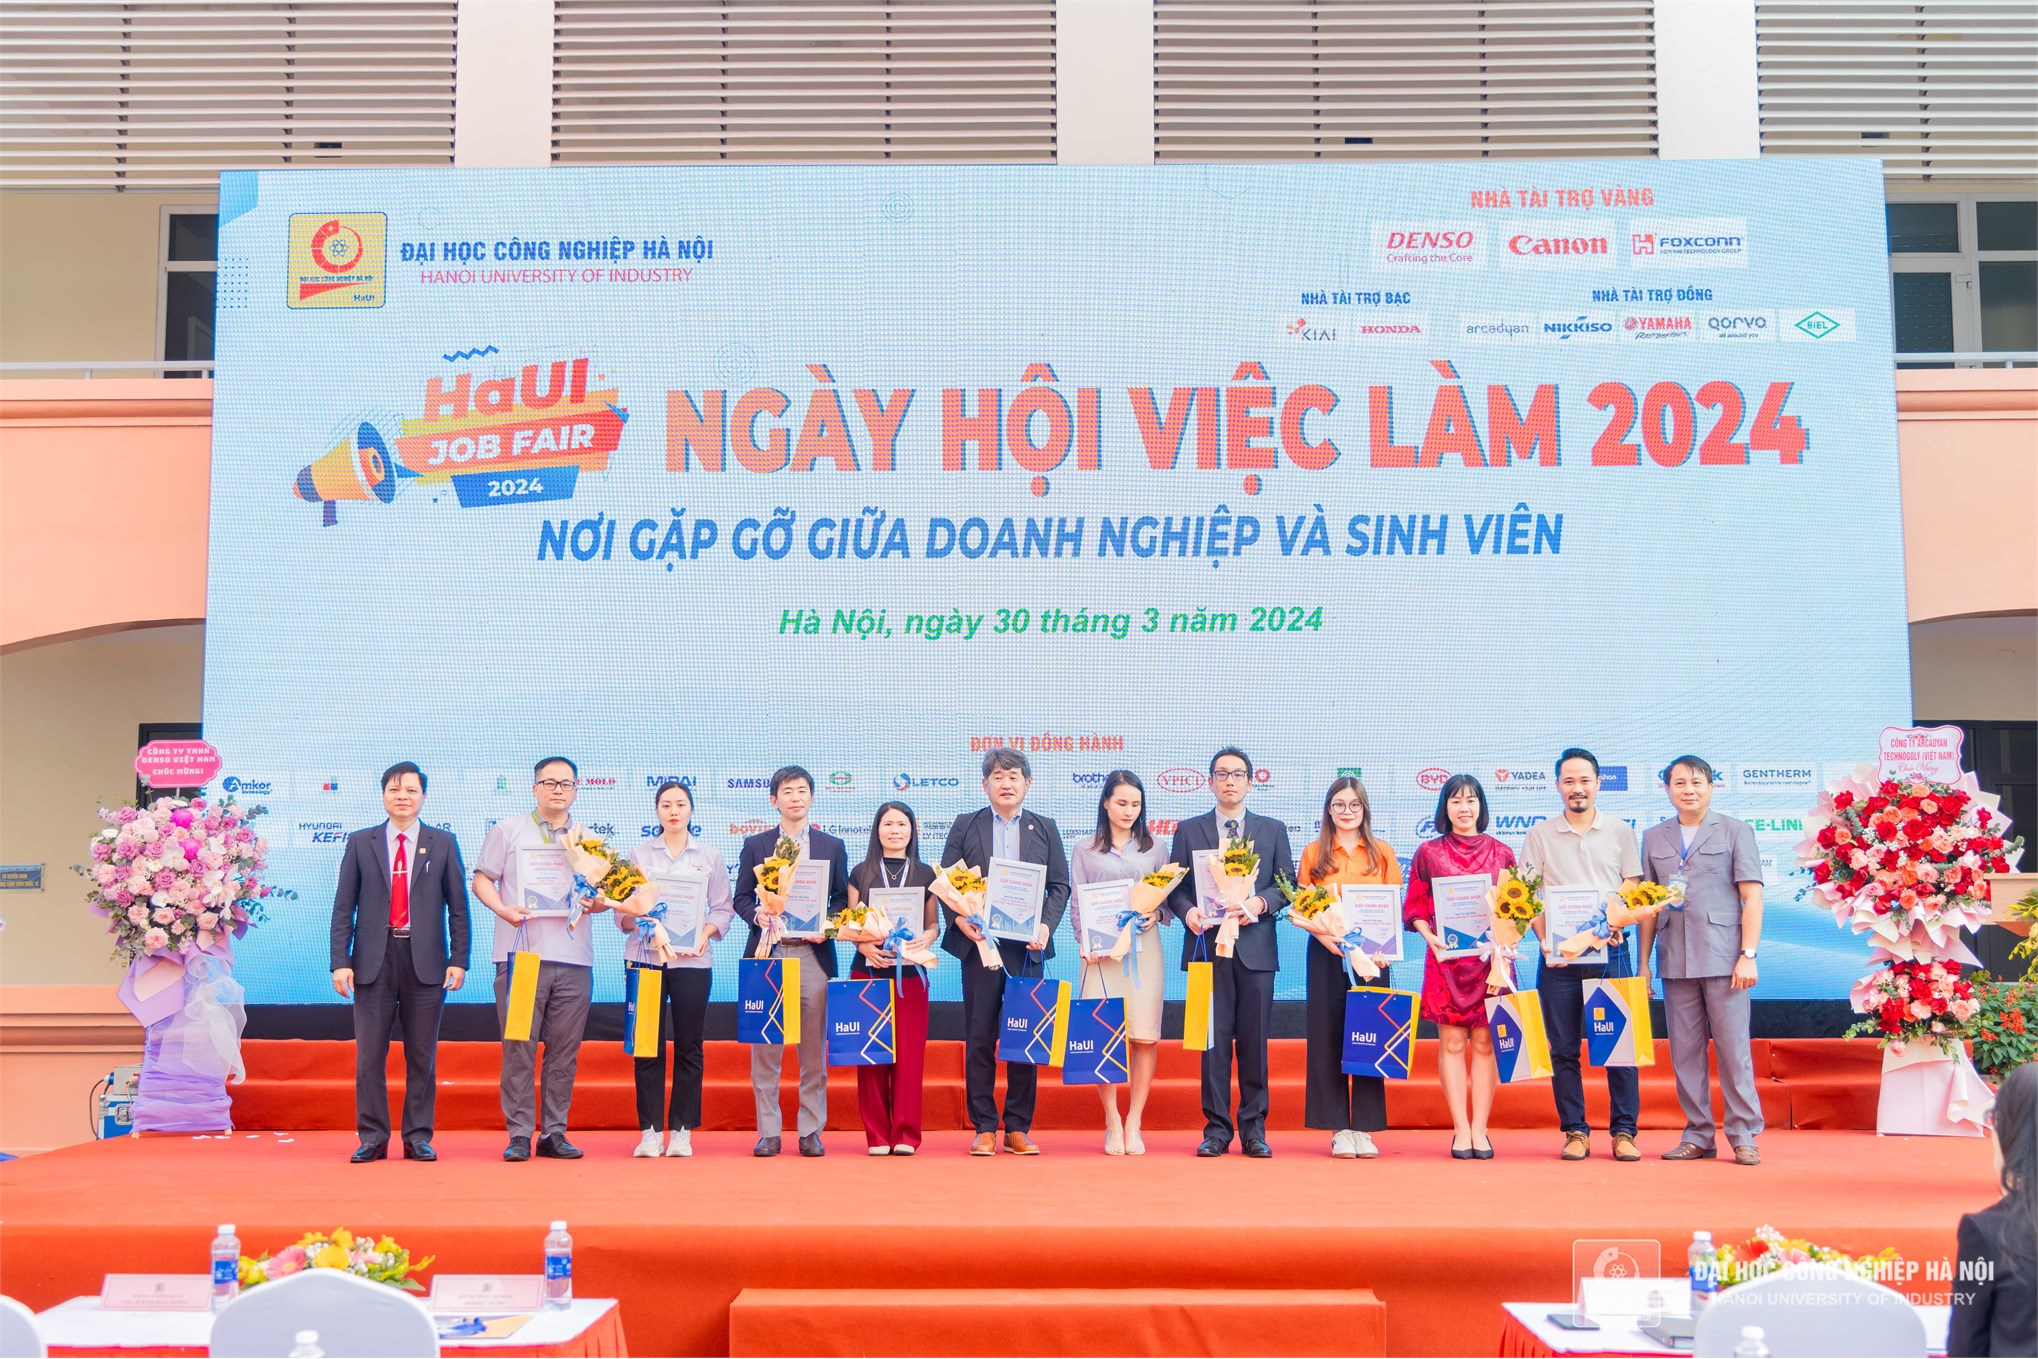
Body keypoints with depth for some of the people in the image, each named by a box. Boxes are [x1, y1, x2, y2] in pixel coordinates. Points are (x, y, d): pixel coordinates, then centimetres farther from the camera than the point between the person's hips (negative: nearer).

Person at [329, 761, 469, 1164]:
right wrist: (340, 961, -3)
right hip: (374, 959, 0)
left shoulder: (443, 844, 7)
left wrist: (459, 960, -2)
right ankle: (372, 1138, 11)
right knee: (369, 1055, 2)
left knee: (422, 1056, 5)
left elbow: (458, 907, 6)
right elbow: (344, 907, 5)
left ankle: (418, 1138, 12)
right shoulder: (360, 843, 8)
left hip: (425, 960, 0)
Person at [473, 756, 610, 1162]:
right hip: (522, 953, -3)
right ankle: (519, 1134, 2)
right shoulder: (508, 830, 9)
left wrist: (598, 903, -5)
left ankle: (554, 1133, 10)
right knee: (519, 1047, -4)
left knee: (565, 1050, 4)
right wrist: (503, 909, -13)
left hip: (574, 958, 3)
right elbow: (482, 879, 5)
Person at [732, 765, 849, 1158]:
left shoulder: (832, 846, 12)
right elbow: (741, 897, 8)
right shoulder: (755, 845, 11)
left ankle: (811, 1132, 9)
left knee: (814, 1048, 2)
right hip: (766, 953, 0)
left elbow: (842, 899, 11)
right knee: (764, 1047, 0)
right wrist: (760, 917, -12)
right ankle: (769, 1132, 7)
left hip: (813, 954, 0)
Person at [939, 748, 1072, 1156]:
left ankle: (1018, 1128, 11)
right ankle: (984, 1128, 8)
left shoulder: (1044, 828, 11)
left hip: (1027, 945, 1)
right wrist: (958, 918, -11)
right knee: (979, 1039, 2)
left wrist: (1046, 925, -8)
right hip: (978, 942, -1)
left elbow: (1060, 885, 8)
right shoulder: (965, 826, 8)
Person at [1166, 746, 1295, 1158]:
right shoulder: (1189, 830, 11)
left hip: (1256, 946, 0)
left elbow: (1288, 884, 8)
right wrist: (1188, 911, -12)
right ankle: (1216, 1128, 6)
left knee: (1254, 1041, 2)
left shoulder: (1273, 830, 13)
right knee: (1214, 1040, 0)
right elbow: (1175, 886, 8)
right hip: (1208, 944, 0)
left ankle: (1254, 1128, 9)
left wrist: (1261, 902, -11)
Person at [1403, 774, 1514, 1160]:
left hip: (1490, 958, 1)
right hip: (1446, 958, -1)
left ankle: (1479, 1129, 4)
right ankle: (1461, 1129, 2)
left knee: (1485, 1043, 0)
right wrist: (1429, 936, -10)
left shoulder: (1501, 853, 10)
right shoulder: (1429, 853, 8)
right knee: (1451, 1042, -2)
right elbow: (1413, 907, 7)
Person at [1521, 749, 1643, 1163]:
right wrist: (1544, 940, -8)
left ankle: (1623, 1131, 6)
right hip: (1558, 955, 0)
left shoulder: (1621, 832, 9)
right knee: (1563, 1048, 1)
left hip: (1610, 952, 0)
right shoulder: (1540, 835, 8)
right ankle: (1575, 1131, 9)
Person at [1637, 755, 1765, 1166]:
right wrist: (1643, 961, 9)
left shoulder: (1735, 831, 5)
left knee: (1733, 1049, -2)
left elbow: (1752, 896, 0)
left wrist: (1748, 955, -8)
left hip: (1722, 958, -3)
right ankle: (1698, 1136, 13)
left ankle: (1744, 1136, 6)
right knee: (1684, 1051, 5)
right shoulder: (1654, 839, 14)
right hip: (1675, 961, 3)